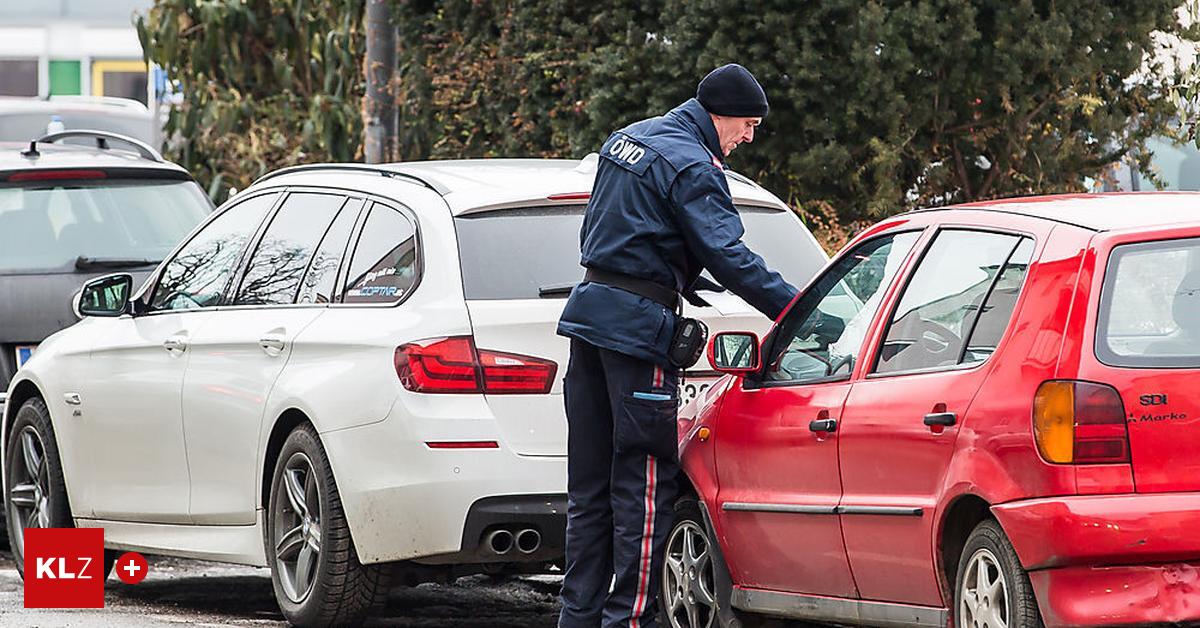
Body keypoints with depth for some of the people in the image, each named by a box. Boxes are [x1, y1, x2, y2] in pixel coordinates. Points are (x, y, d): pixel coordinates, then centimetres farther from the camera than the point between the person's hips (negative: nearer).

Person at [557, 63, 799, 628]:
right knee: (644, 482, -5)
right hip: (638, 327, -9)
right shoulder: (691, 165, -13)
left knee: (590, 484, 12)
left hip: (591, 307, 9)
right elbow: (727, 257, -20)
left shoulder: (626, 140, 16)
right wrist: (797, 310, -20)